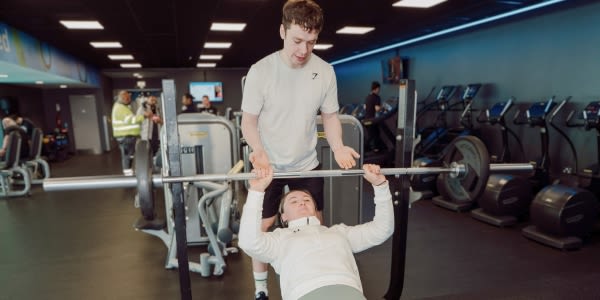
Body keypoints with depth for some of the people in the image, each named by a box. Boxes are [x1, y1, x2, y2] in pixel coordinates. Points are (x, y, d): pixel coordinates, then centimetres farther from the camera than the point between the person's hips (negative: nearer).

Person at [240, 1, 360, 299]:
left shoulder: (325, 72, -8)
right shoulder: (260, 71, -15)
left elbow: (330, 115, 1)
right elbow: (249, 120, -11)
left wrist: (338, 147, -17)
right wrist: (259, 151, -30)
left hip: (307, 163, 3)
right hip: (268, 166, -2)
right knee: (262, 226, 7)